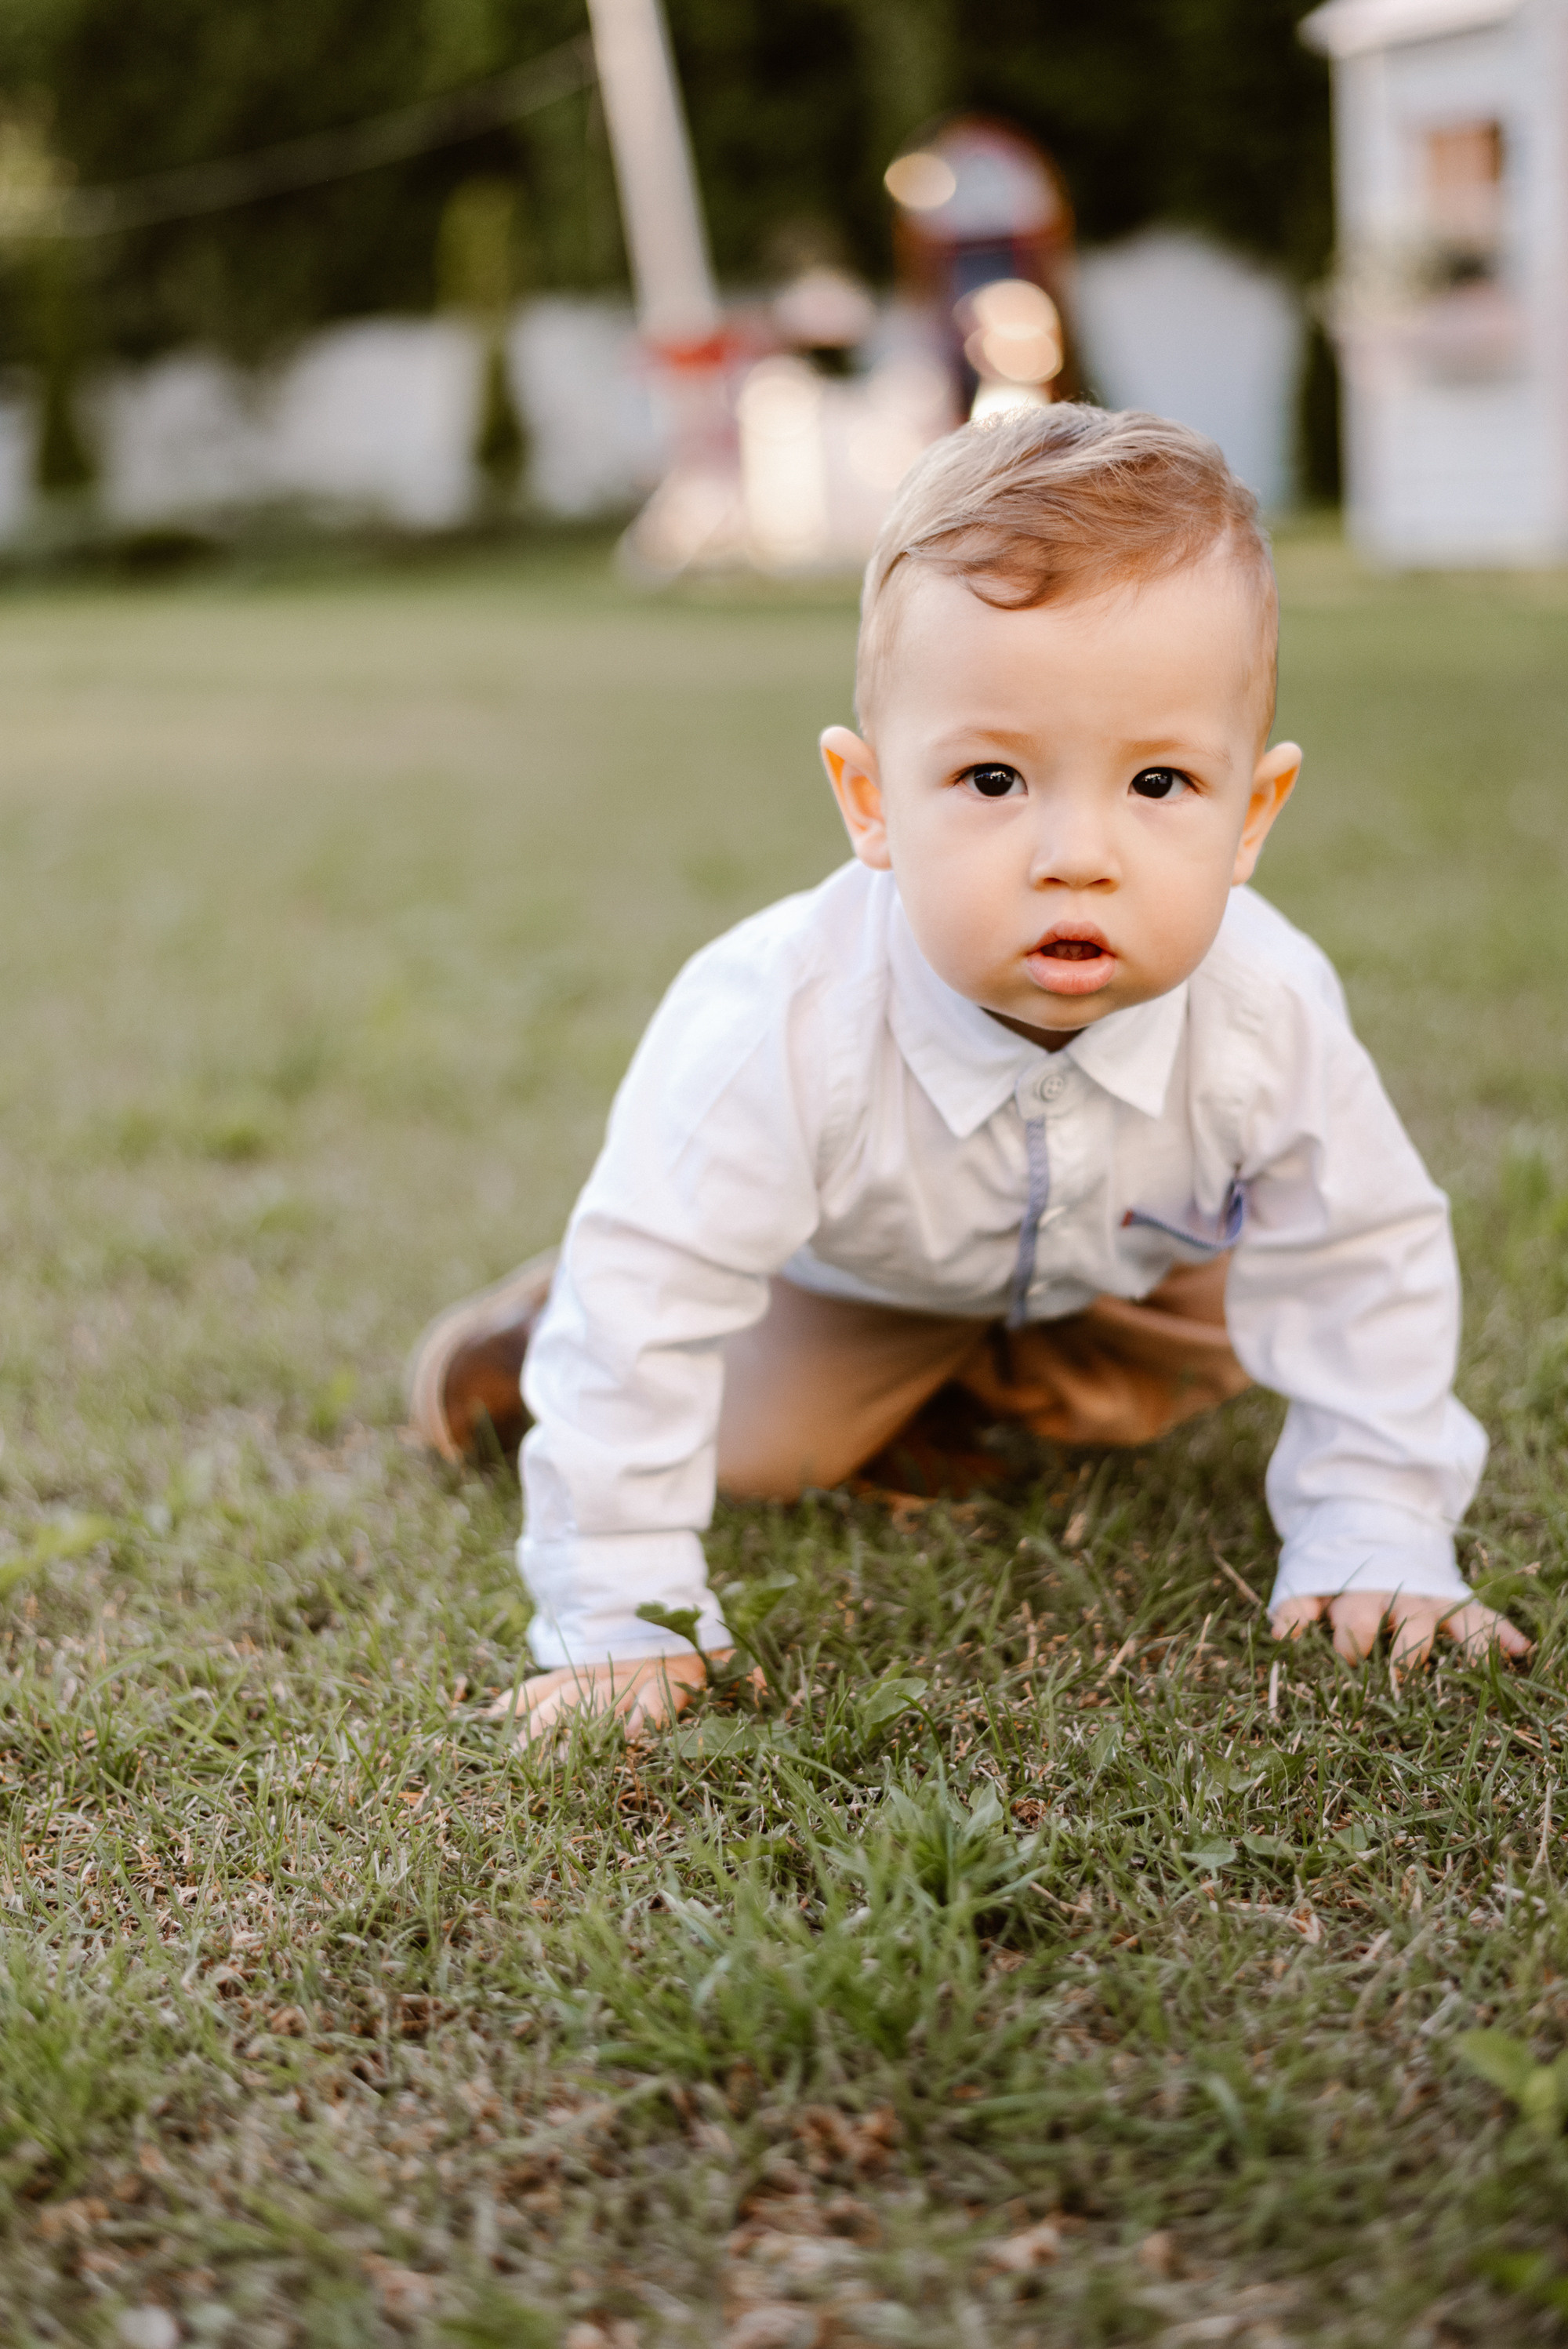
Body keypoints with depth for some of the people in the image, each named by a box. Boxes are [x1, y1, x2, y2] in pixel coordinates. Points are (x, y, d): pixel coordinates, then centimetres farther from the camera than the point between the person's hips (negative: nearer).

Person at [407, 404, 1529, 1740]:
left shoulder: (1268, 1017, -38)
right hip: (842, 1271, -2)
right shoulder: (778, 1029, -47)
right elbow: (645, 1296, -40)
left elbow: (1367, 1267, -21)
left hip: (1126, 1263, 3)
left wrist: (1374, 1548, -21)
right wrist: (619, 1618, -37)